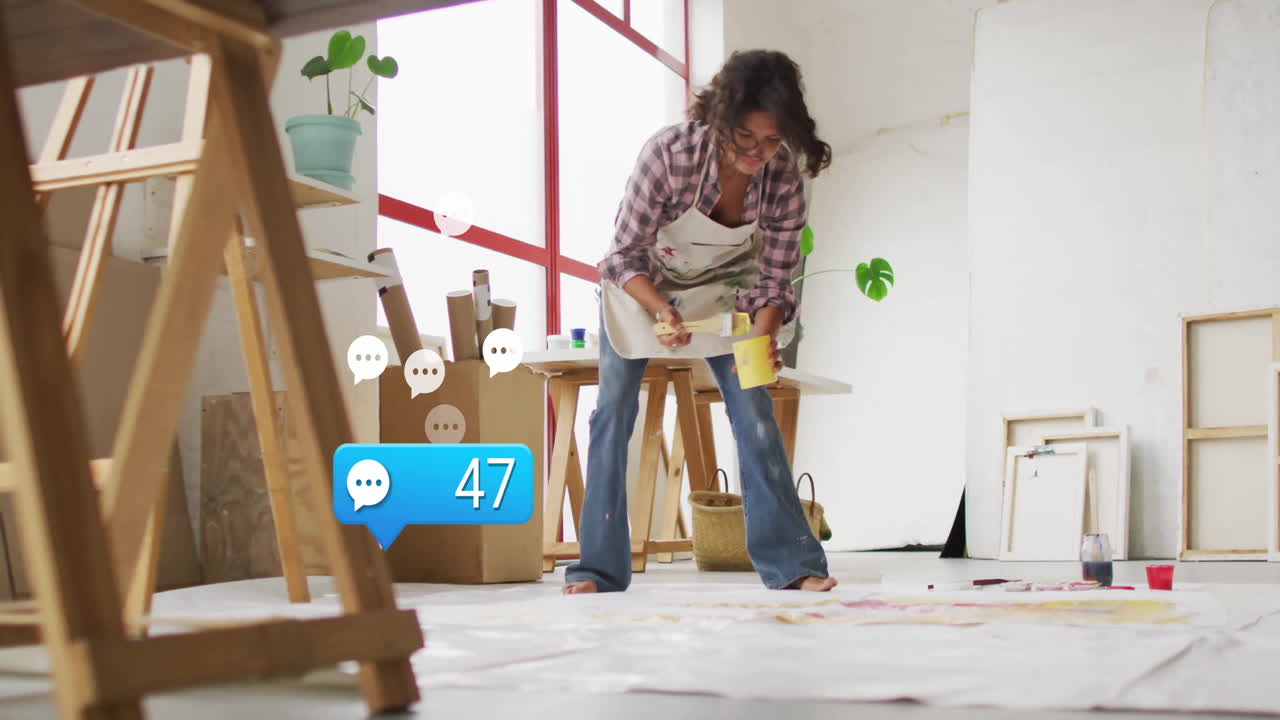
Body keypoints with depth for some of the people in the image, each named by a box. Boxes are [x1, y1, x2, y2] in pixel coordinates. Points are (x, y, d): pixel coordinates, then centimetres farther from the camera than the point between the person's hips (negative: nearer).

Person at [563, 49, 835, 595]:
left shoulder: (783, 174, -25)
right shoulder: (670, 152, -34)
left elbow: (773, 278, -15)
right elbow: (625, 254, -25)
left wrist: (763, 337, -35)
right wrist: (661, 309, -42)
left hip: (722, 286, 2)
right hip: (641, 283, -2)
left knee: (754, 413, -10)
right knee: (613, 412, -7)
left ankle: (792, 565, -6)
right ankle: (597, 570, 2)